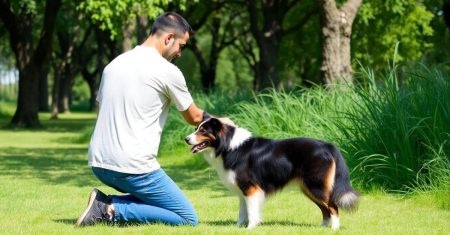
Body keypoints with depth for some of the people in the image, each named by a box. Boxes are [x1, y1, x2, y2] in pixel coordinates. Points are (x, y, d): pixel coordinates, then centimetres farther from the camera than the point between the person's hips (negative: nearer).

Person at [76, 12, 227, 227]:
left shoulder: (114, 63, 13)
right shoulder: (167, 71, -7)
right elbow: (194, 117, 7)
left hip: (98, 163, 8)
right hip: (133, 167, -8)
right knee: (188, 219, 0)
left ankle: (106, 203, 3)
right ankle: (114, 211, -11)